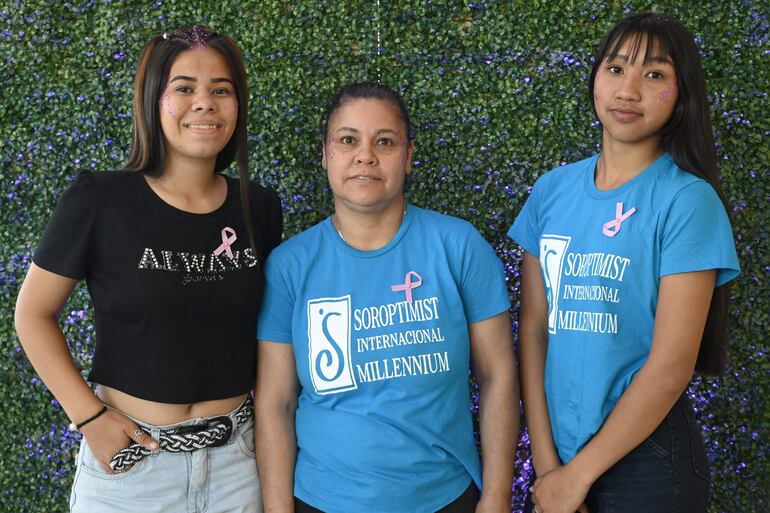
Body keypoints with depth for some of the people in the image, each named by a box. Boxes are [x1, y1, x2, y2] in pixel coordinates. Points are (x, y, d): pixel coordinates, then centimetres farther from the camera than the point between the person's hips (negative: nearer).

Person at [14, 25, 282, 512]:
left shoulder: (259, 208, -1)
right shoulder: (98, 201, -11)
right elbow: (33, 314, -4)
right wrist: (90, 417, -11)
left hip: (237, 456, 3)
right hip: (129, 456, -2)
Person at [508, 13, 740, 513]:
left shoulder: (687, 200, -12)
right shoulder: (552, 189, 1)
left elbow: (672, 366, -16)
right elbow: (533, 325, 0)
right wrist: (546, 459, -6)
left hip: (647, 457, -4)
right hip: (561, 447, 4)